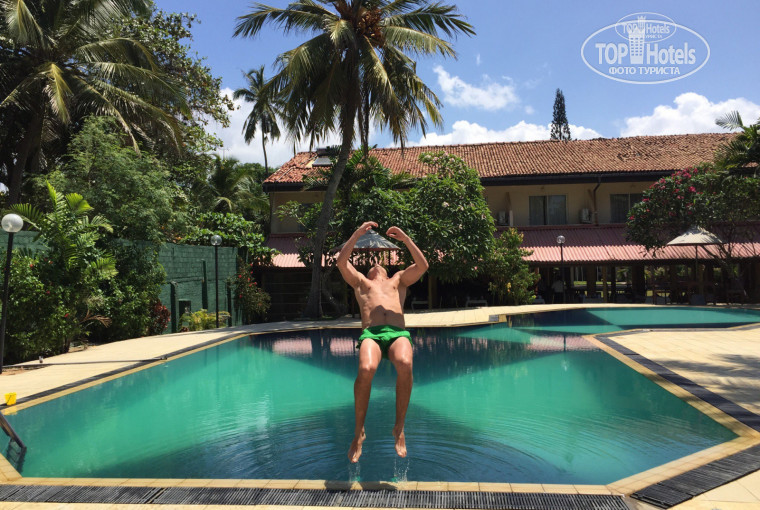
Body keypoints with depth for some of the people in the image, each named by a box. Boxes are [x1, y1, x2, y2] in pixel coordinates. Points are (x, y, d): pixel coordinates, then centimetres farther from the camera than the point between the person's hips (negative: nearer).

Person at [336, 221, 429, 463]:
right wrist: (357, 234, 15)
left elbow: (422, 265, 23)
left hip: (398, 333, 1)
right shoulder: (360, 282, 34)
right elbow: (342, 262, 19)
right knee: (366, 369, -34)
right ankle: (359, 432, -15)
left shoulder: (398, 280, 36)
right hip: (371, 333, 0)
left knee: (405, 365, -35)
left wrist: (405, 239, 17)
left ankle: (399, 428, -20)